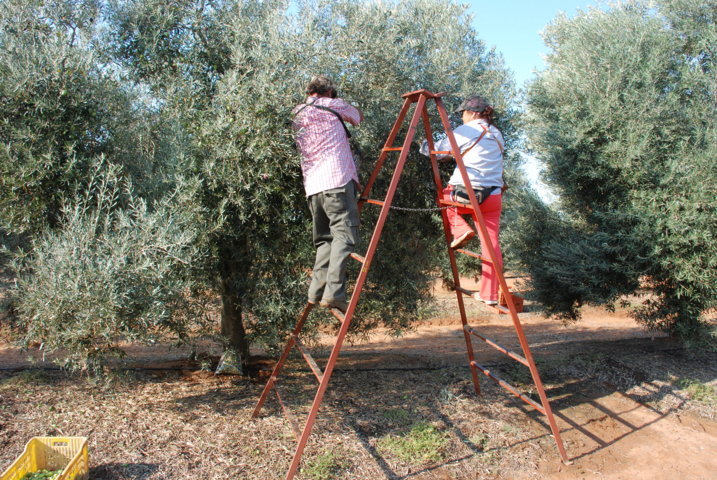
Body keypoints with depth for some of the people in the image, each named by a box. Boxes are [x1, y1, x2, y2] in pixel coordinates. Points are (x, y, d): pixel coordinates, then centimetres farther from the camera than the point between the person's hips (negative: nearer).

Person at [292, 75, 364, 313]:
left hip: (312, 186, 6)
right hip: (337, 180, -6)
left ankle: (316, 291, 4)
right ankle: (334, 292, -21)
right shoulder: (332, 105, 9)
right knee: (344, 234, -11)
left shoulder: (296, 115, 22)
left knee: (324, 238, 12)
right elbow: (358, 117, 25)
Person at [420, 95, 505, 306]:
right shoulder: (497, 135, 18)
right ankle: (490, 295, 8)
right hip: (493, 196, 5)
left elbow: (438, 151, 5)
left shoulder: (465, 131, 1)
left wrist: (423, 145, 25)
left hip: (466, 193, -5)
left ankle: (461, 230, 2)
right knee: (491, 245, 7)